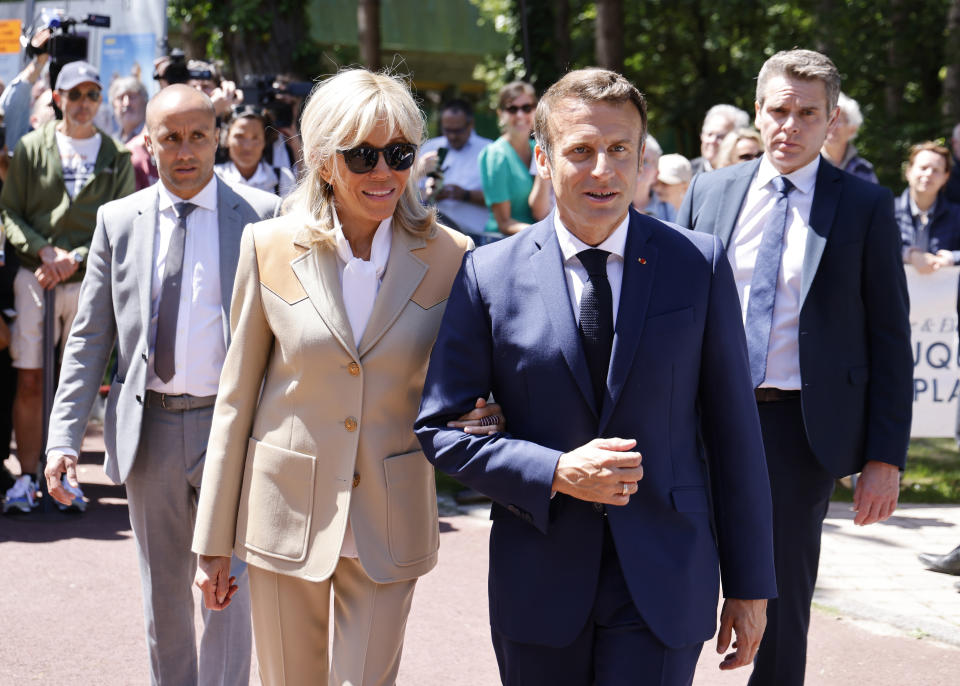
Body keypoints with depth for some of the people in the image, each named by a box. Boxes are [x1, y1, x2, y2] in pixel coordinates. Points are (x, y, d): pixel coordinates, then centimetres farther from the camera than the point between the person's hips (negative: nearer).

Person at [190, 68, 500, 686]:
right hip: (286, 515, 0)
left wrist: (476, 414, -18)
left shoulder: (448, 257, -3)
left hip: (388, 526, 0)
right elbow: (237, 397, 2)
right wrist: (214, 542, 2)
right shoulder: (271, 248, -4)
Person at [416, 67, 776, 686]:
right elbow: (440, 427, 0)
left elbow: (733, 430, 3)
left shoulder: (699, 265, 1)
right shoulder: (489, 275, -1)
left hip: (663, 585, -1)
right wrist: (556, 473, -15)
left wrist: (750, 586, 3)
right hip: (538, 585, 1)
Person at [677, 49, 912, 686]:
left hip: (799, 427, -2)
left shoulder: (866, 206, -2)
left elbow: (890, 339, -2)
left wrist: (885, 457, -7)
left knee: (783, 600, 6)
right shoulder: (709, 193, 6)